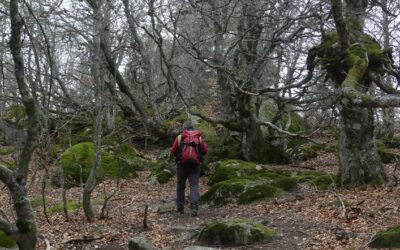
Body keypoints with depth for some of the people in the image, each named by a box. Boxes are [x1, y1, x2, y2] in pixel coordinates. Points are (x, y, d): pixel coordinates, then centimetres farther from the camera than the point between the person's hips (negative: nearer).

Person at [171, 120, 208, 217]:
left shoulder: (179, 137, -1)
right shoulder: (199, 138, 4)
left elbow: (173, 151, -1)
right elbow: (205, 151, 2)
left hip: (183, 164, 0)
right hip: (195, 164, 1)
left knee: (180, 185, 14)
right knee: (194, 186, -1)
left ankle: (180, 207, 20)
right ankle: (194, 208, -15)